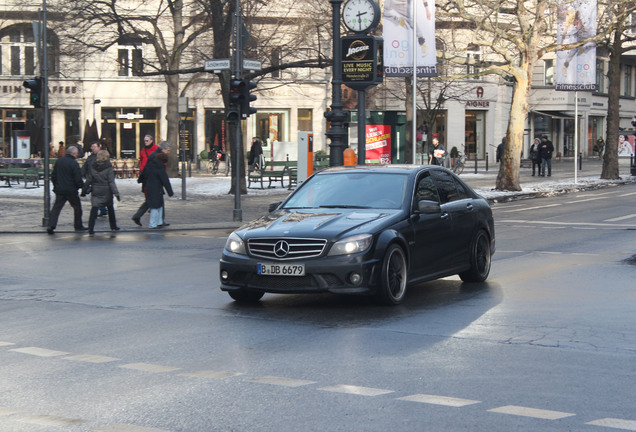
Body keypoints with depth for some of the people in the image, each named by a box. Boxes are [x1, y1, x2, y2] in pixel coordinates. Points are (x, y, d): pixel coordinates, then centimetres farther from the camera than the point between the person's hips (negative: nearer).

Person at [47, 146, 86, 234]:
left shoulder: (58, 161, 7)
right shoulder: (74, 163, -13)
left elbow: (53, 176, 14)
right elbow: (78, 179, -15)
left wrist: (56, 186, 24)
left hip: (59, 190, 5)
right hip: (71, 190, -5)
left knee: (56, 207, 6)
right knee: (77, 207, 10)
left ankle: (51, 225, -6)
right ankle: (78, 226, 16)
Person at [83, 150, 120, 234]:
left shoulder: (91, 167, -1)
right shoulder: (108, 168, -10)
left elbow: (88, 180, 1)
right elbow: (111, 182, -12)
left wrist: (84, 191, 9)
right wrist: (116, 193, -11)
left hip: (95, 192, 1)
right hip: (106, 192, -1)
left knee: (94, 209, 1)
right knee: (110, 208, 16)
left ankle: (91, 228, -9)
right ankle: (113, 226, 26)